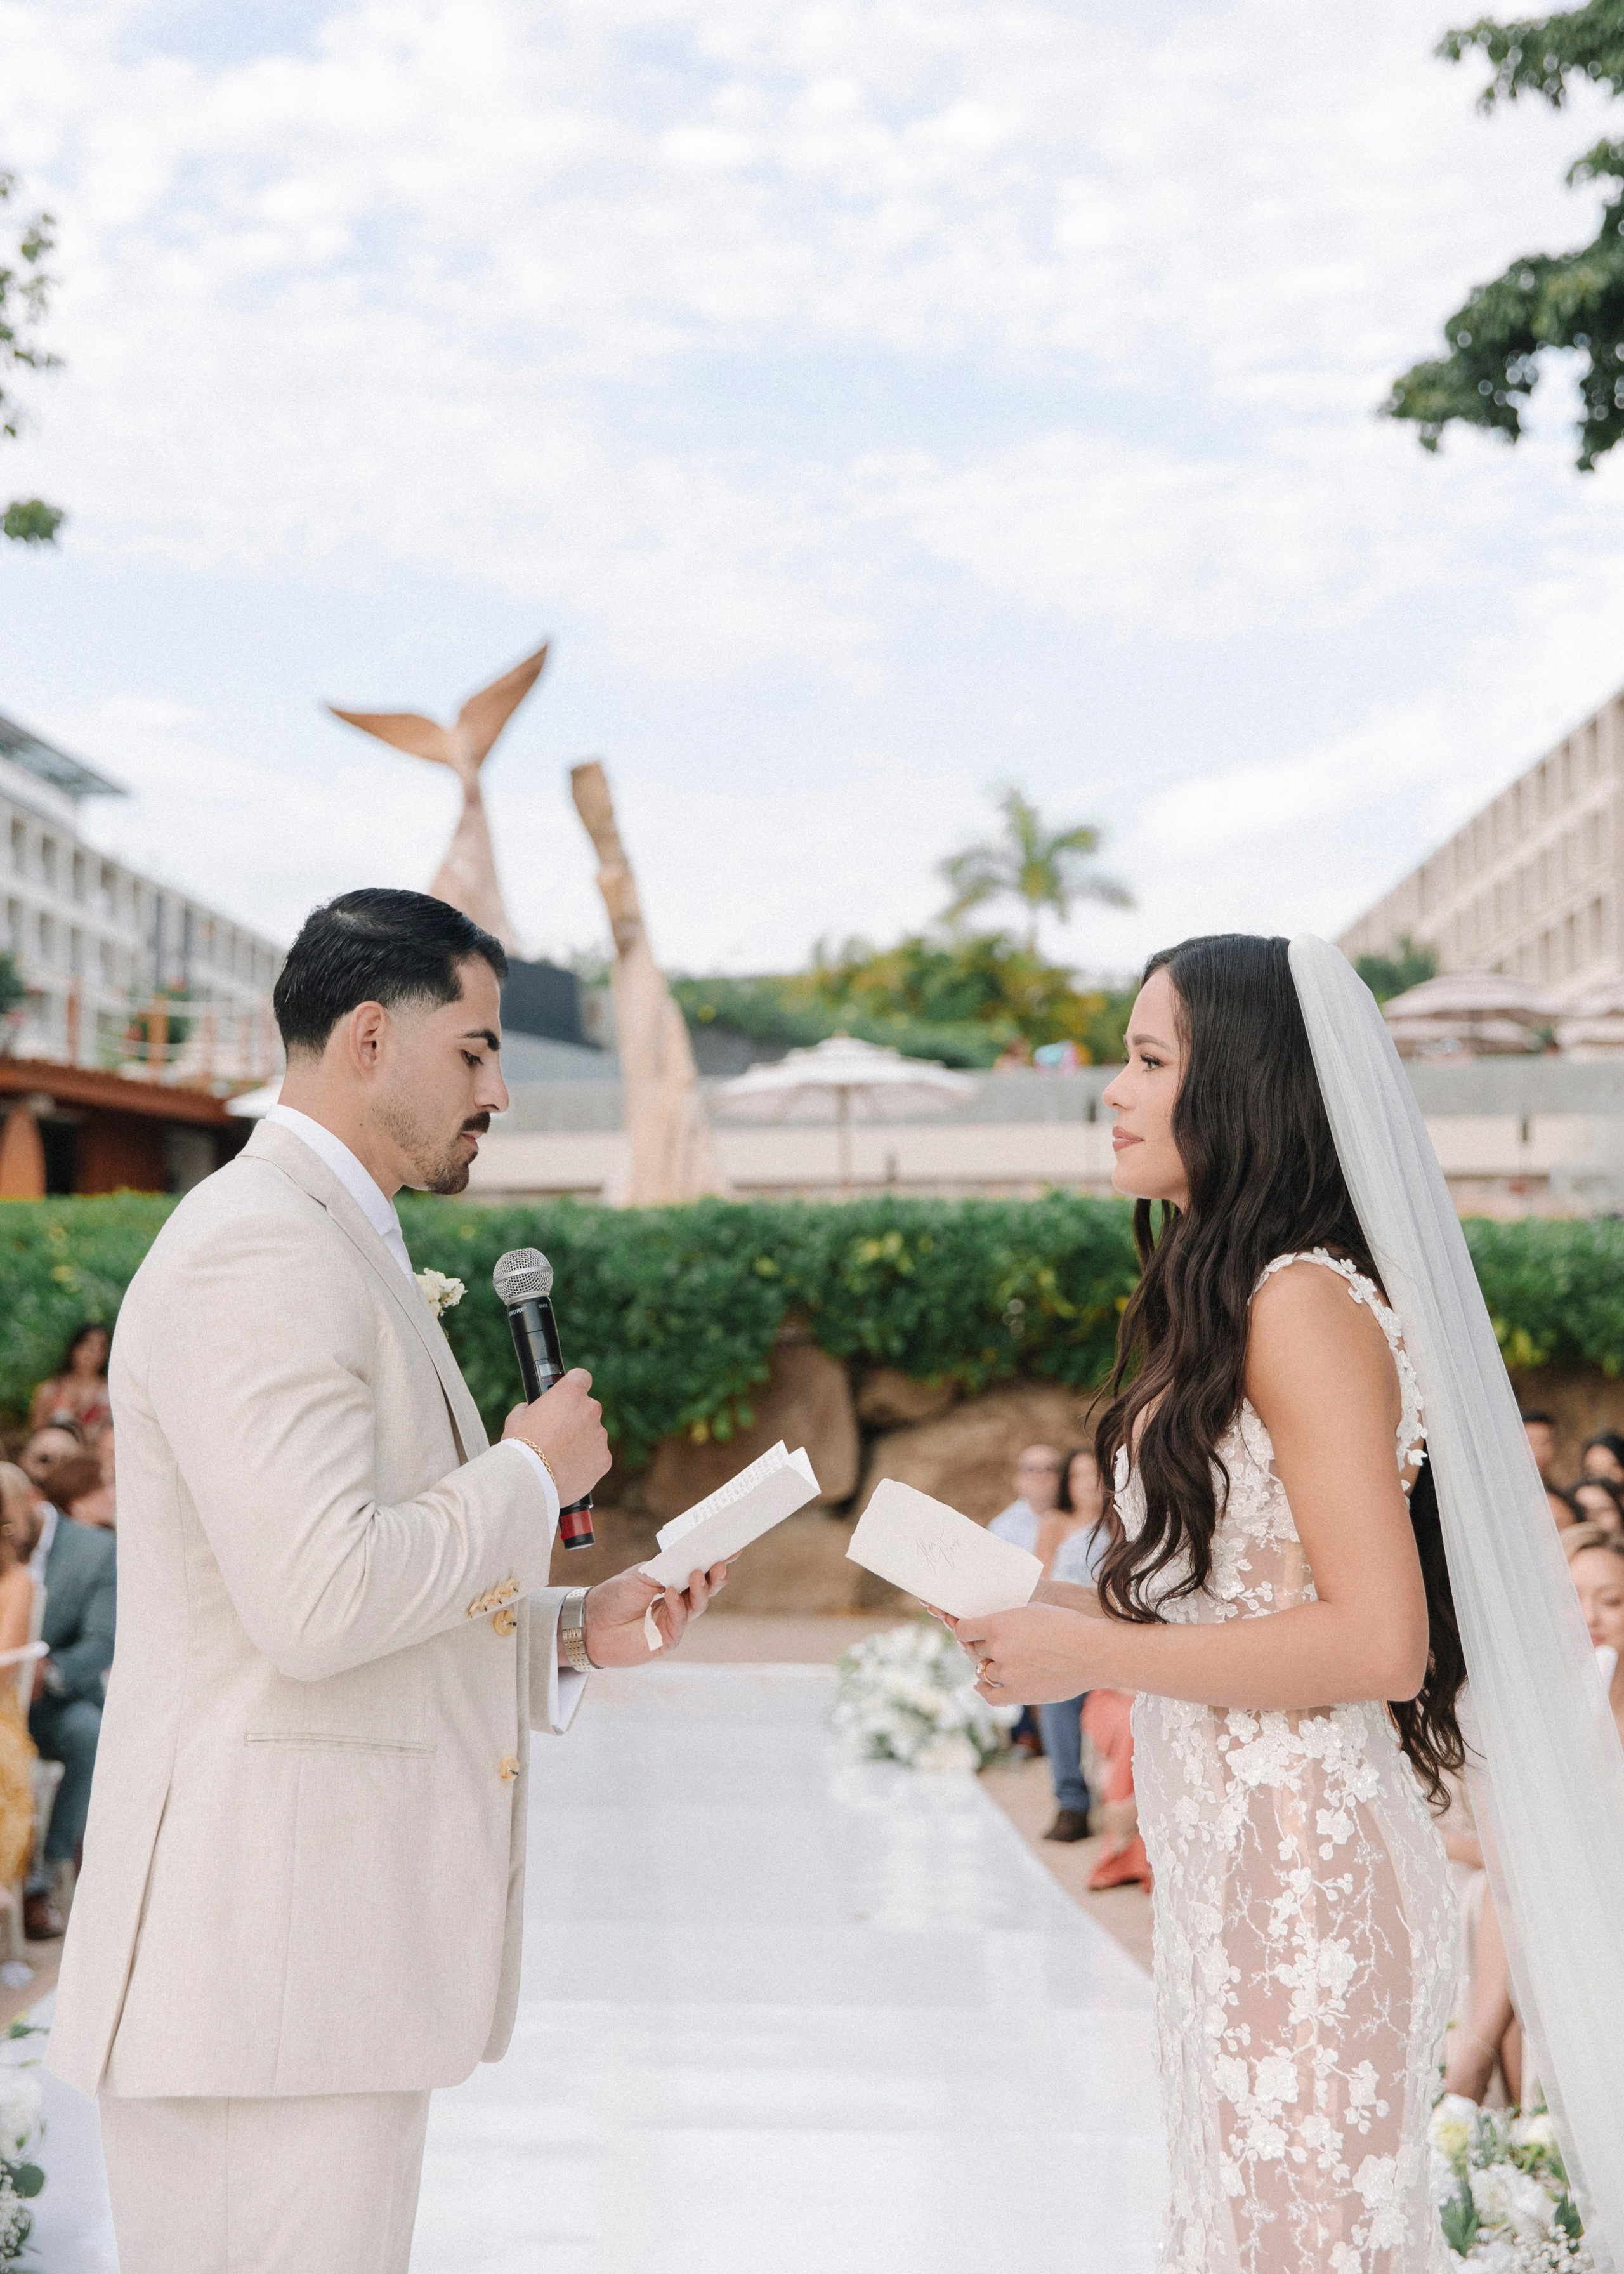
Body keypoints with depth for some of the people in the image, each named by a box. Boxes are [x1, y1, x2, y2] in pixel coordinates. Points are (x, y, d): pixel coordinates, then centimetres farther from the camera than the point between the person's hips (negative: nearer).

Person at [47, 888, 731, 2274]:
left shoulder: (341, 1250, 20)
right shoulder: (260, 1250, -14)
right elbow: (316, 1602, -25)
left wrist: (575, 1630, 12)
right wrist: (531, 1473, -11)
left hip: (336, 1948, 10)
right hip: (265, 1961, -10)